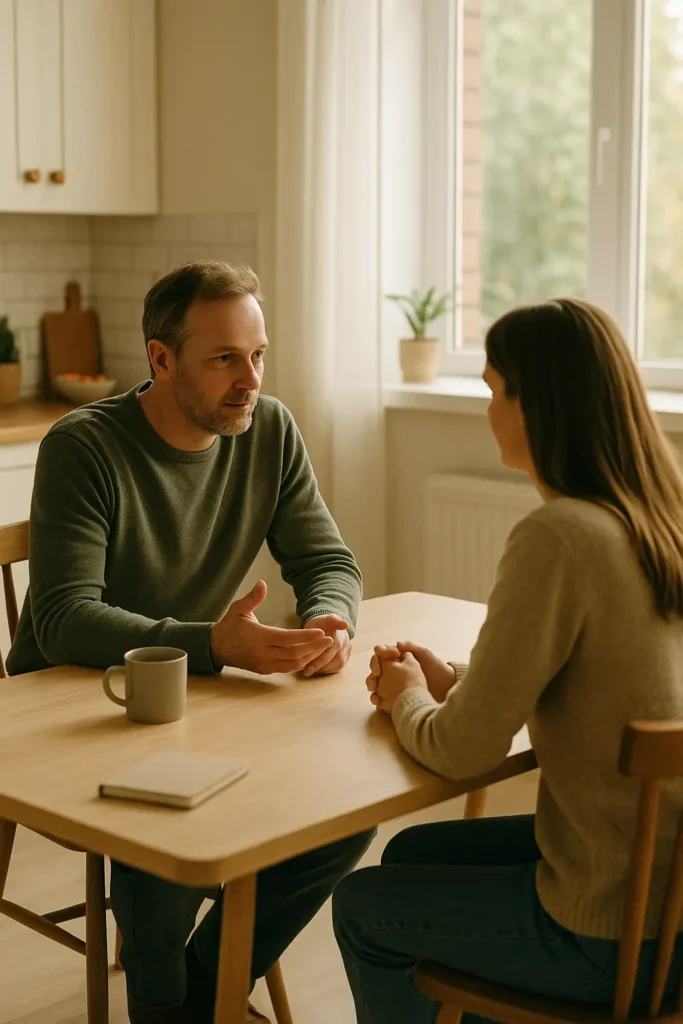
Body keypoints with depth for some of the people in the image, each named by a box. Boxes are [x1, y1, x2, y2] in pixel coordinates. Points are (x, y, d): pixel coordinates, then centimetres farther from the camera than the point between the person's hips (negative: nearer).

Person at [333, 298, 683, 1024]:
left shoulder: (558, 539, -25)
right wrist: (449, 681, 6)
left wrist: (408, 699, 2)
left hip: (614, 936, -7)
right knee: (412, 855, 26)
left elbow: (461, 752, -20)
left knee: (362, 907, 16)